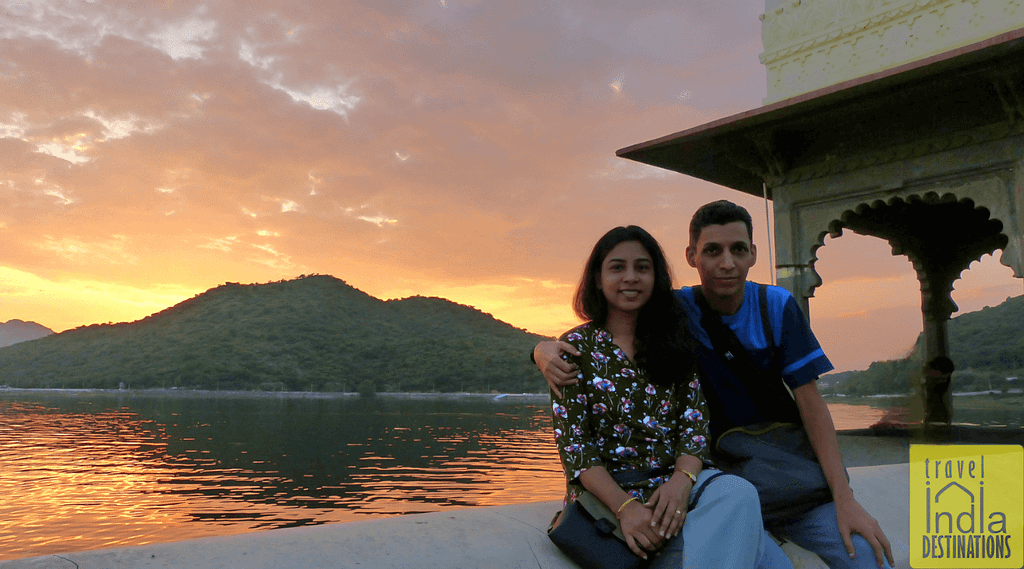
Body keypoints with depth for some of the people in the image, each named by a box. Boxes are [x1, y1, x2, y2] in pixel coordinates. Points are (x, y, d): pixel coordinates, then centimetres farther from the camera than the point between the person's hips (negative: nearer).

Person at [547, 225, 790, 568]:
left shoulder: (677, 344, 13)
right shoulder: (577, 347, 1)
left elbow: (694, 424, 4)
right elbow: (573, 444, -6)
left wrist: (682, 480, -18)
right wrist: (625, 506, -21)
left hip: (677, 481, 4)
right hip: (608, 492, -4)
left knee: (737, 491, -31)